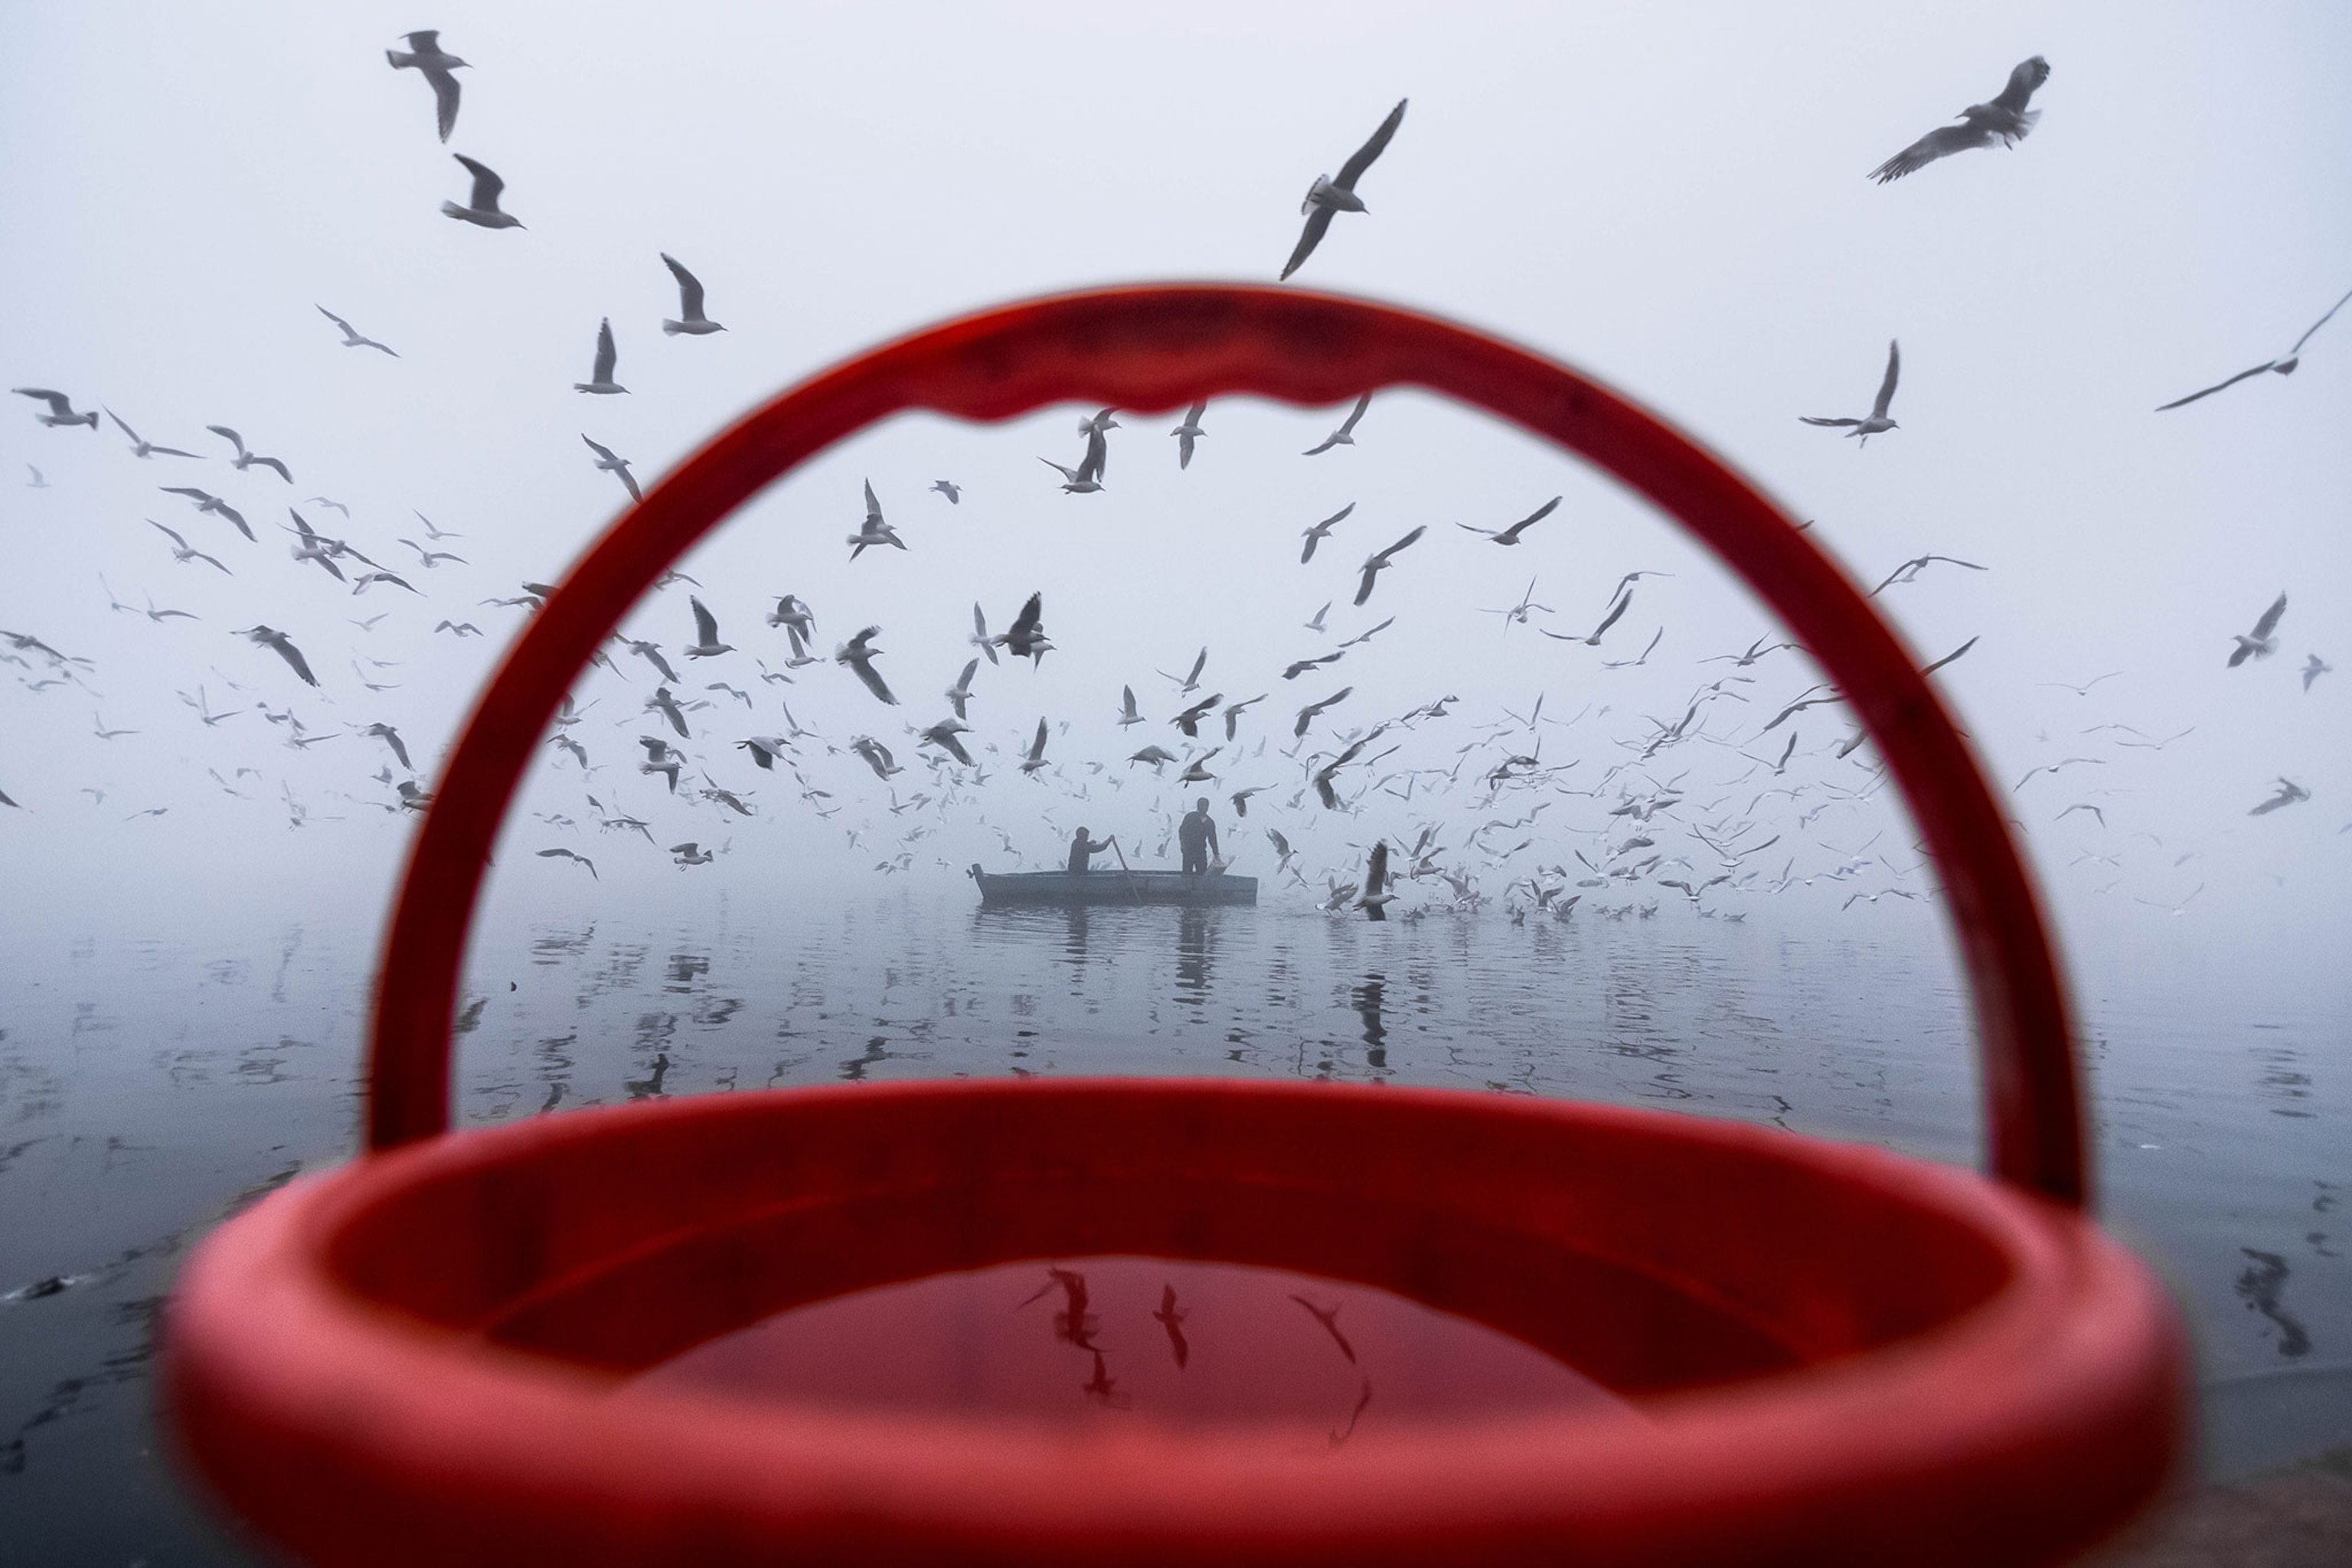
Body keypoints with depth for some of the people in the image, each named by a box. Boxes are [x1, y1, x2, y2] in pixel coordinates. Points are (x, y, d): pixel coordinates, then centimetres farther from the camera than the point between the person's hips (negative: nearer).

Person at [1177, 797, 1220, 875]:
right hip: (1188, 849, -3)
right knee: (1187, 872, -7)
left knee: (1202, 872, -5)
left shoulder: (1210, 823, 10)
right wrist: (1183, 844, -13)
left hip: (1201, 850, 3)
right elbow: (1182, 830, -1)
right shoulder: (1190, 817, 1)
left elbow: (1212, 839, 12)